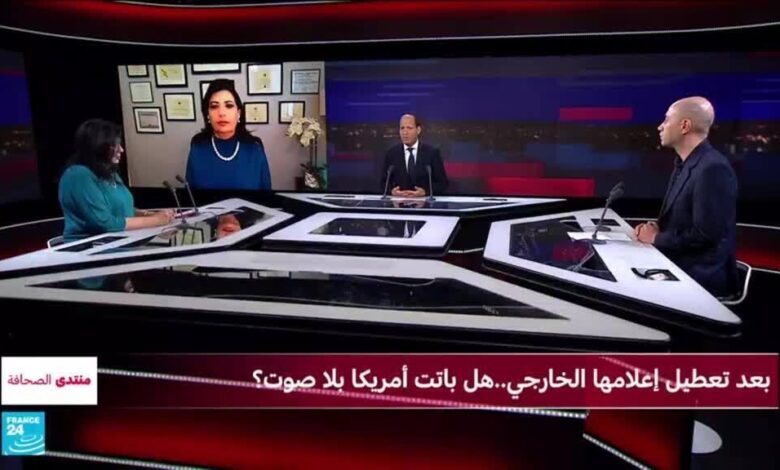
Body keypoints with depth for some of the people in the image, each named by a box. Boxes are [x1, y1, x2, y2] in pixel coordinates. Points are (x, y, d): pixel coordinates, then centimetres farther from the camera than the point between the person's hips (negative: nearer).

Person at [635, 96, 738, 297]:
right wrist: (656, 228, -1)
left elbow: (705, 234, -24)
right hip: (679, 265, 8)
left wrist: (656, 238, -12)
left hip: (700, 278, -8)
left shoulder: (713, 168, -21)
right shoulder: (684, 163, 10)